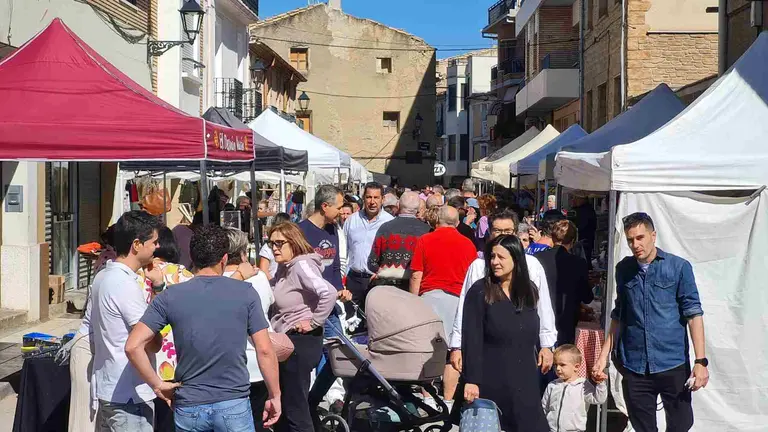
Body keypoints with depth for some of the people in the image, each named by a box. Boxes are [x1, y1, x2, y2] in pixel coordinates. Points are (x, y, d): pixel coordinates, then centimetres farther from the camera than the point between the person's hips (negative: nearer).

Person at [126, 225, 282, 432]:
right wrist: (275, 396, 4)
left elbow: (133, 346, -9)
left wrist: (158, 385, 1)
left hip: (189, 407, 2)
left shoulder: (170, 297, -3)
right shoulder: (245, 293, -5)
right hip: (234, 404, -1)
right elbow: (265, 350, -6)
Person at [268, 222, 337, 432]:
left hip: (301, 341, -10)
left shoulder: (302, 265, -17)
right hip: (287, 340, 10)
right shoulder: (285, 268, 12)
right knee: (282, 406, 18)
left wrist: (315, 322, -22)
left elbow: (329, 293, -31)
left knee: (296, 409, -3)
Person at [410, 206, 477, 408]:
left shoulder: (425, 240, 2)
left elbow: (416, 276, 0)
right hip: (457, 300, 0)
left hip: (430, 296, 0)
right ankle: (448, 400, 3)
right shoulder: (468, 244, 4)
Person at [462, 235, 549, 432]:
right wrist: (471, 380, -17)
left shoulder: (530, 291, 7)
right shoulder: (479, 292, -7)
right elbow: (471, 339, -11)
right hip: (491, 380, -4)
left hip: (524, 379, 4)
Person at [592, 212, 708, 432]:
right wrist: (604, 355, 9)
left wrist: (701, 361, -11)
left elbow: (693, 313, -5)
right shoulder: (624, 269, 8)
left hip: (672, 364, -3)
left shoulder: (679, 267, -3)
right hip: (634, 366, 3)